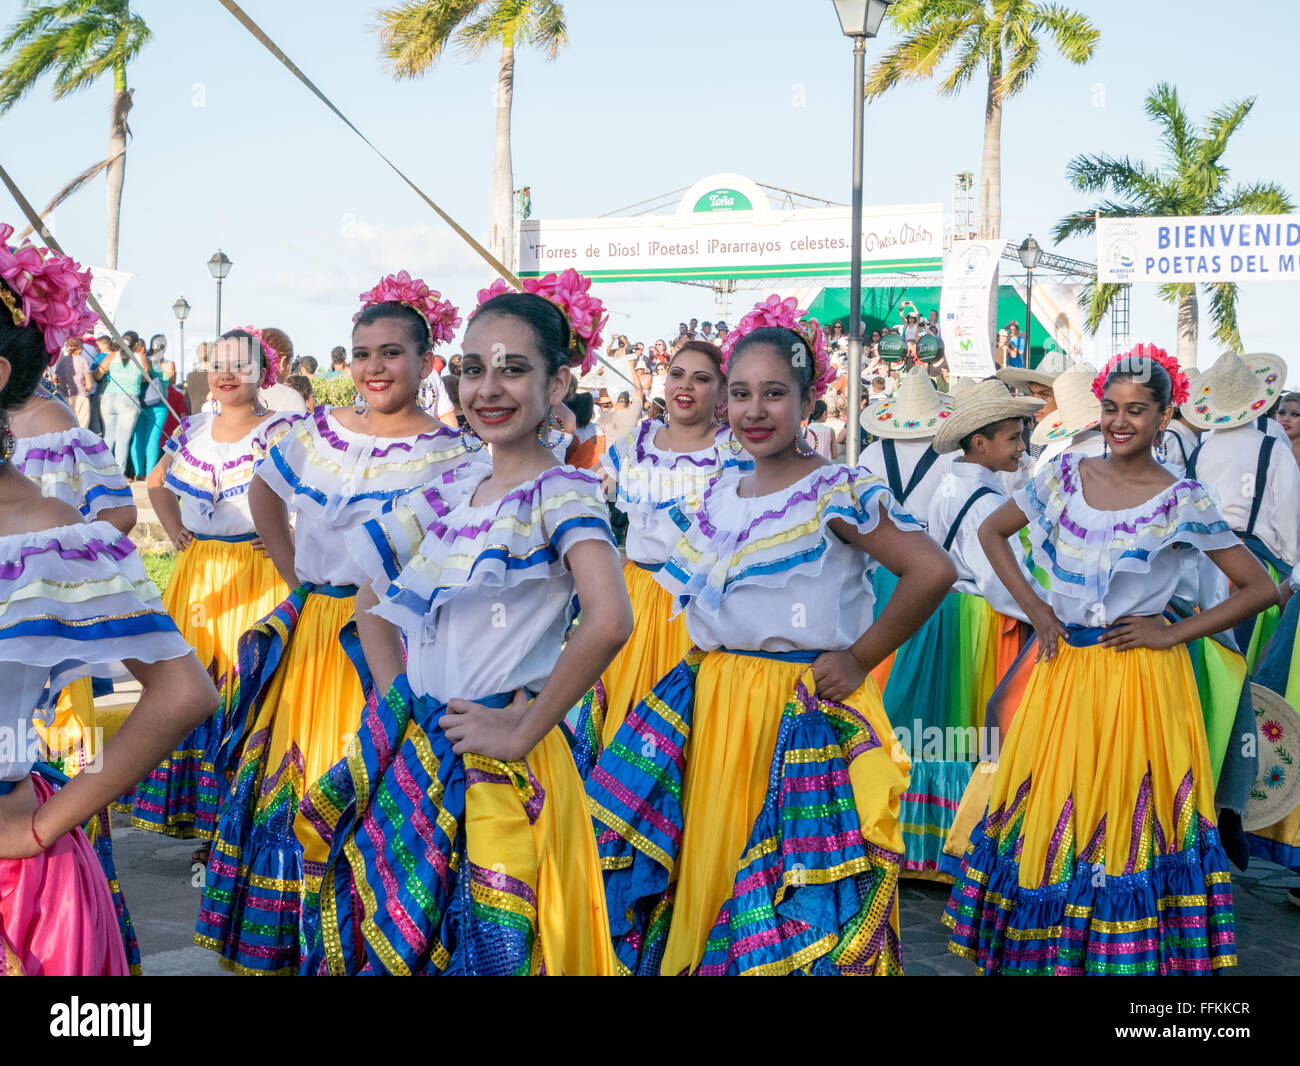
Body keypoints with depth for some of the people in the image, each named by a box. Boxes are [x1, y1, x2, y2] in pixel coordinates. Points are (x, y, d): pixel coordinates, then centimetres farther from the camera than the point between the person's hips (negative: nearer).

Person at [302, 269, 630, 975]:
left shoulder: (561, 494, -13)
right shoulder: (451, 492, 8)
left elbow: (609, 621, -29)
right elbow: (371, 601, 20)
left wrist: (522, 730, -21)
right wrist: (396, 702, 8)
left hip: (496, 766, -6)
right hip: (412, 755, 7)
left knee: (483, 947, 4)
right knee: (391, 938, 16)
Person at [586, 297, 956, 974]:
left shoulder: (838, 493, -10)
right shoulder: (716, 500, 11)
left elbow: (933, 571, -20)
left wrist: (859, 659, -14)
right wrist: (711, 667, 11)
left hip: (804, 715, -6)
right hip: (711, 708, 6)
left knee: (792, 898, 0)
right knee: (705, 861, 10)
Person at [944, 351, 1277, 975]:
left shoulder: (1183, 500, -6)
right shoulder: (1066, 476, 3)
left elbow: (1260, 588, -4)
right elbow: (991, 531, 13)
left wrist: (1172, 634, -9)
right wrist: (1034, 608, 3)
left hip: (1140, 677, -3)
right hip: (1063, 669, 3)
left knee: (1127, 815, 3)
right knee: (1049, 810, 8)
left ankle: (1128, 954, 20)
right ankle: (1040, 952, 24)